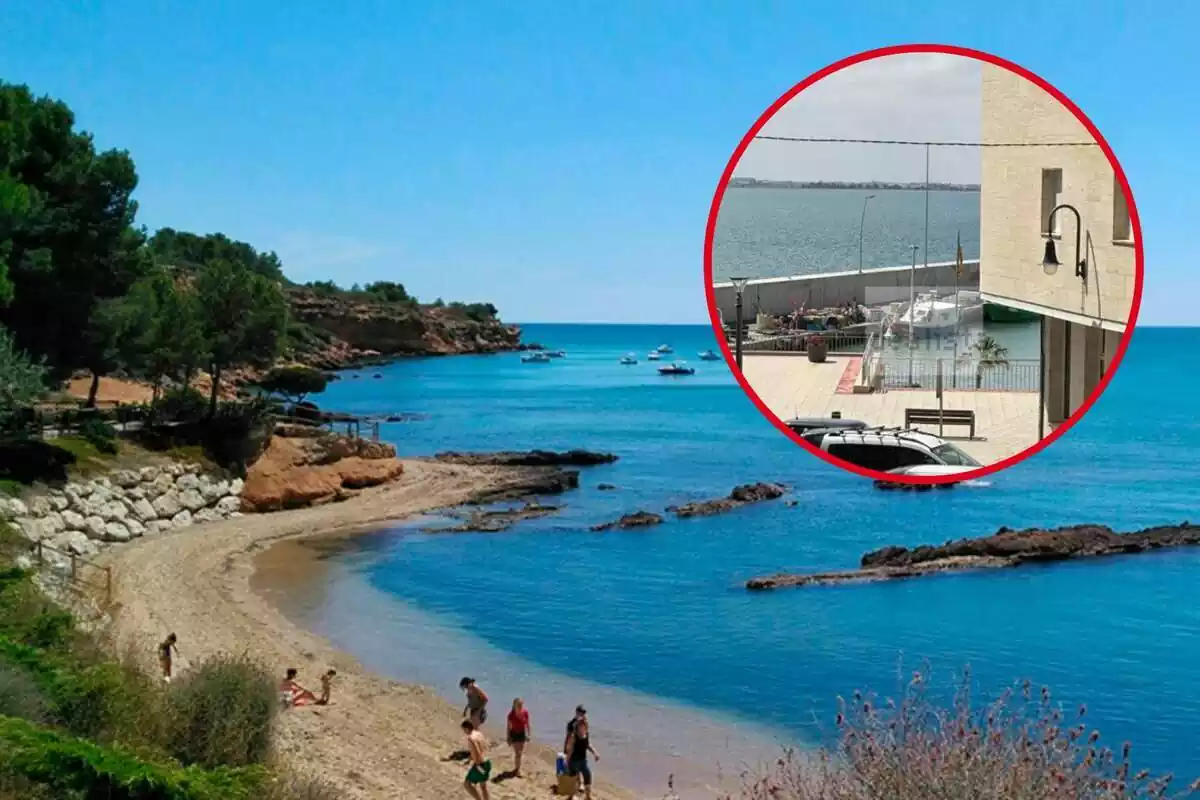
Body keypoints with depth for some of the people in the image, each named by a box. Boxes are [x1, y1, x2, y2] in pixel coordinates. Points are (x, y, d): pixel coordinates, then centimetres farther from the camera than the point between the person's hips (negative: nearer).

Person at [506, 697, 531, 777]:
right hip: (514, 734, -4)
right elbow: (509, 727, -12)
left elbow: (527, 724, -1)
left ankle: (517, 768, 34)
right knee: (517, 753, -1)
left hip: (522, 734, 4)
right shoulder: (511, 714, -22)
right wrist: (508, 738, -9)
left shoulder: (525, 712, -14)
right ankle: (517, 769, 13)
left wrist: (529, 734, 2)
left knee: (521, 753, 15)